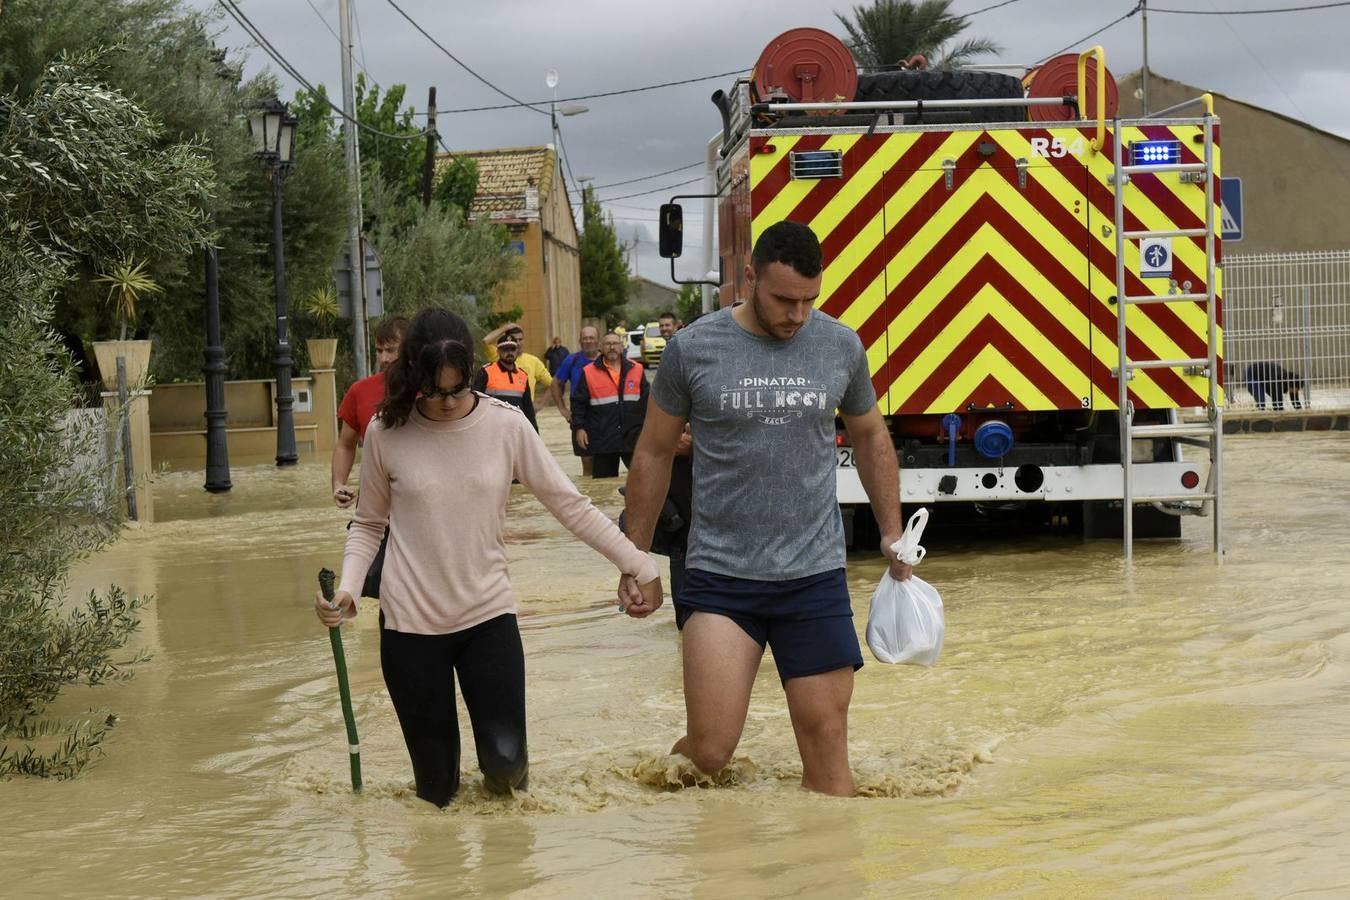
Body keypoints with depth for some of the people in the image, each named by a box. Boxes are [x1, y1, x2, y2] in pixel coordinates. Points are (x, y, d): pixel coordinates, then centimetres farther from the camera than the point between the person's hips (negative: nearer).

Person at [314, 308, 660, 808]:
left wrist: (635, 562, -3)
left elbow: (569, 504, 0)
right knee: (437, 792, 2)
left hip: (488, 614, 0)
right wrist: (347, 588, -11)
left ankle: (504, 771, 27)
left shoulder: (506, 425, -5)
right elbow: (369, 525, 5)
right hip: (410, 622, 0)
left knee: (505, 762, -10)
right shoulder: (387, 433, -5)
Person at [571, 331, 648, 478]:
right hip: (602, 440, -1)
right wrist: (579, 427, -4)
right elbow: (578, 403, 4)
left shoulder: (636, 369, 6)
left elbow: (647, 401, 9)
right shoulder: (589, 373, 2)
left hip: (632, 438, 1)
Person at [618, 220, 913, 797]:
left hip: (816, 577, 2)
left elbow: (870, 436, 20)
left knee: (826, 741, 3)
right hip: (720, 578, -2)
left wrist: (892, 532, 18)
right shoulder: (693, 349, -4)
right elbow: (654, 453, 7)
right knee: (710, 753, -7)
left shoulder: (841, 346, 3)